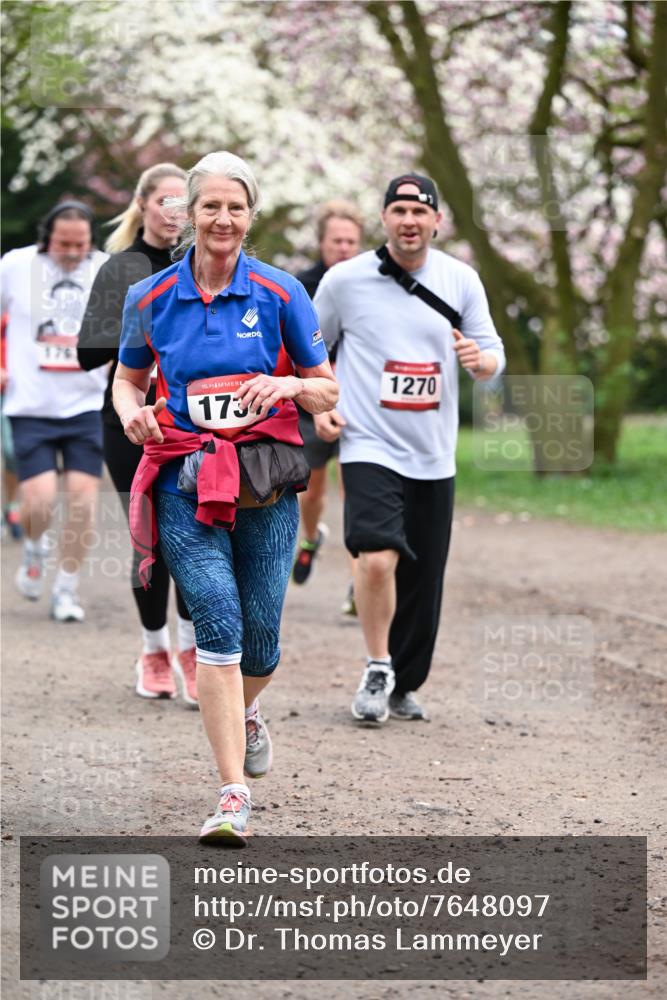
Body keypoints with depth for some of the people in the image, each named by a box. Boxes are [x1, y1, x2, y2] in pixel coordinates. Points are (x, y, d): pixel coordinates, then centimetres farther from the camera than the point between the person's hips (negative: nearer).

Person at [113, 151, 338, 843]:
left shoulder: (280, 295, 1)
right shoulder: (150, 299, 4)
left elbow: (328, 392, 8)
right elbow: (128, 379, 19)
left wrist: (287, 385, -14)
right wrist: (132, 413, -4)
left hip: (267, 482, 1)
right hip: (185, 481, -1)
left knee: (259, 636, 4)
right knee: (218, 623, -15)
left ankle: (243, 712, 42)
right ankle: (233, 794, -14)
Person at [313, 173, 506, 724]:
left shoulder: (461, 280, 4)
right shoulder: (346, 279, -2)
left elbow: (494, 356, 8)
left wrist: (480, 359, -15)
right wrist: (318, 408, -2)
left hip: (434, 458, 3)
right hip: (369, 447, -3)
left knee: (424, 581, 8)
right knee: (379, 557, -23)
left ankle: (404, 685, 26)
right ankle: (377, 671, -4)